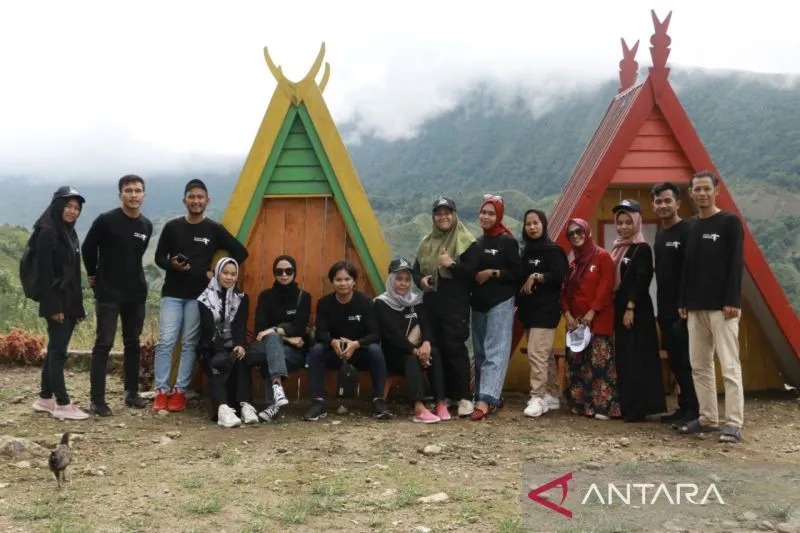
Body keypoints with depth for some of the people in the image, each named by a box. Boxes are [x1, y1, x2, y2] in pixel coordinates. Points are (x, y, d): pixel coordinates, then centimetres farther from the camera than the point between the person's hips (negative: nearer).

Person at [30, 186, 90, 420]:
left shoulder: (70, 233, 15)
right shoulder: (47, 233, -11)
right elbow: (45, 273, -17)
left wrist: (79, 305, 16)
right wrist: (53, 306, -21)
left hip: (70, 302, 9)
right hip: (57, 303, -9)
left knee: (55, 350, 13)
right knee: (58, 351, -5)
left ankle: (45, 399, 21)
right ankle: (62, 404, -2)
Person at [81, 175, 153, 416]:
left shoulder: (147, 225, 4)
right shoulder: (105, 221, -12)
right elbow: (87, 248, -2)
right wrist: (93, 275, 6)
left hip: (136, 293, 5)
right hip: (108, 293, -5)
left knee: (133, 343, 12)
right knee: (104, 344, -5)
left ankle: (132, 393, 23)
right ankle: (97, 400, -1)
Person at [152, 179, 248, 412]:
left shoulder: (214, 229, 0)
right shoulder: (172, 227, 1)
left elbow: (240, 252, 3)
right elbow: (159, 257, 7)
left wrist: (216, 272, -3)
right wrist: (172, 264, -16)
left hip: (199, 295, 0)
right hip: (172, 293, 0)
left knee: (190, 344, 3)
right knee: (165, 342, -5)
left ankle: (180, 391, 11)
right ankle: (162, 391, 4)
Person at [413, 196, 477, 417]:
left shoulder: (466, 241, -4)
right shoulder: (426, 242, 14)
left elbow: (475, 272, -11)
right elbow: (416, 269, 19)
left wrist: (452, 264, -22)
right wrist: (420, 280, -3)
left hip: (456, 305, -6)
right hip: (431, 304, 6)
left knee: (455, 348, -9)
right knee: (435, 349, 9)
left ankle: (464, 397, -3)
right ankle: (441, 394, 19)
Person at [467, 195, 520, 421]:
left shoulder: (507, 241, -5)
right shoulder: (478, 242, 14)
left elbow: (516, 273, -11)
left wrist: (493, 273, -18)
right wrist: (475, 276, 4)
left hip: (500, 304, -7)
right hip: (478, 303, 7)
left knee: (495, 352, -10)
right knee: (480, 352, 9)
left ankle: (485, 401, -16)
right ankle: (493, 395, 20)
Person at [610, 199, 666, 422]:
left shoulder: (642, 249, -8)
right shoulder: (618, 248, 15)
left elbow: (642, 280, -16)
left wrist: (631, 307, -21)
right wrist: (618, 307, 12)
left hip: (637, 310, -8)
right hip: (620, 308, 8)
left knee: (637, 358, -7)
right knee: (622, 358, 10)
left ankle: (638, 408, -4)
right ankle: (626, 405, 17)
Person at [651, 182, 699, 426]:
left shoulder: (687, 231, -11)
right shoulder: (660, 235, 15)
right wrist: (660, 306, 18)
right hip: (665, 310, 9)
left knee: (687, 361, -5)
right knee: (674, 361, 13)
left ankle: (694, 410, 2)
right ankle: (683, 407, 21)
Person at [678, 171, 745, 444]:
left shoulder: (730, 222, -3)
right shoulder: (692, 228, 15)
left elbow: (736, 264, -10)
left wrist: (732, 301, -17)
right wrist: (683, 301, 11)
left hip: (722, 306, -7)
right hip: (695, 307, 7)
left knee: (729, 366, -8)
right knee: (699, 365, 9)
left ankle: (733, 424, -6)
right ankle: (708, 418, 18)